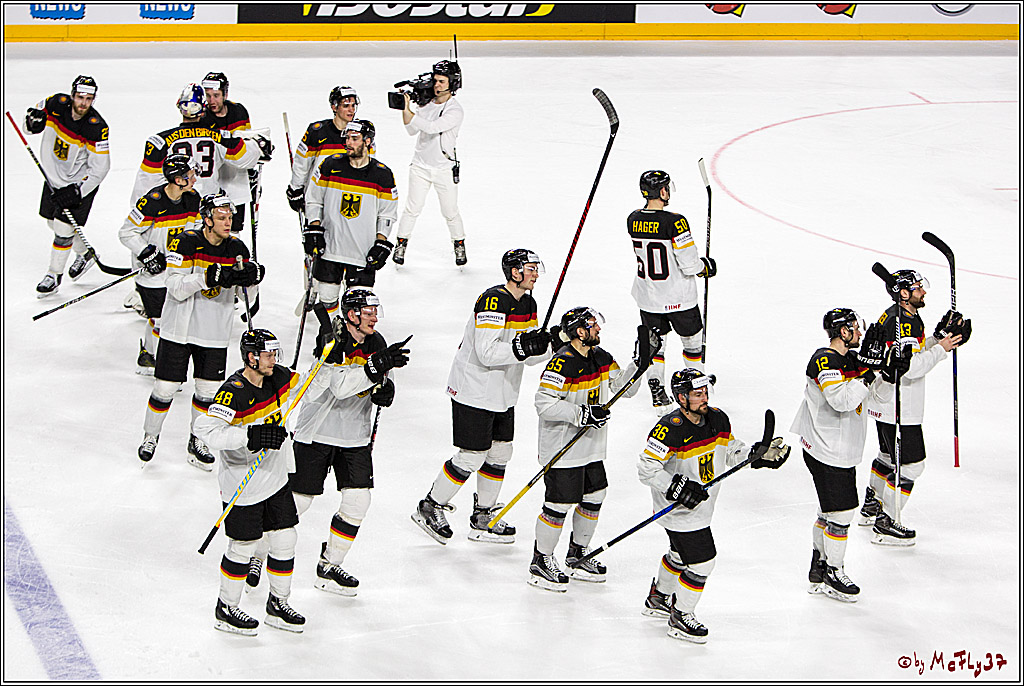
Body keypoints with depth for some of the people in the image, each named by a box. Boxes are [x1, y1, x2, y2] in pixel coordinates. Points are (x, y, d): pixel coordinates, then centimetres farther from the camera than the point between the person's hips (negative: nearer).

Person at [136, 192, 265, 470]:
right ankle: (150, 436, 23)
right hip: (179, 330, -4)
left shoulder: (236, 248, 0)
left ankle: (197, 442, 25)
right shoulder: (186, 243, -14)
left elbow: (246, 295, 4)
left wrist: (252, 276, -18)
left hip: (215, 333, 4)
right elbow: (176, 288, -21)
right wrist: (208, 277, -33)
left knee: (209, 389, 7)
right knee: (166, 387, 1)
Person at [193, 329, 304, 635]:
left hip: (275, 479, 7)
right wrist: (250, 436, -44)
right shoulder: (234, 392, -24)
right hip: (242, 484, -7)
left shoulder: (278, 377, -1)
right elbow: (207, 428, -36)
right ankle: (226, 609, 21)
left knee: (285, 539, 10)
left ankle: (278, 604, 27)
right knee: (242, 546, 3)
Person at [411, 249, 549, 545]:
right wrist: (523, 347, -35)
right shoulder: (493, 300, -21)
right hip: (474, 391, -9)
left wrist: (548, 343, -11)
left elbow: (528, 356, 9)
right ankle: (430, 508, 10)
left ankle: (482, 519, 23)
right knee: (471, 457, -6)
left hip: (503, 394, 9)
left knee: (500, 453, 12)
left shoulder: (528, 304, 8)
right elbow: (487, 353, -28)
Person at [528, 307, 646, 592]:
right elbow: (543, 403, -25)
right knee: (560, 503, -6)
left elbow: (623, 388, 13)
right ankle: (541, 562, 8)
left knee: (593, 498, 15)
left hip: (591, 449, 9)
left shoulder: (601, 357, 7)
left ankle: (577, 556, 31)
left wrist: (640, 364, -2)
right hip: (561, 448, -9)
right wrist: (581, 414, -29)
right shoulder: (562, 363, -21)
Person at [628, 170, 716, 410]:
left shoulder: (633, 220, -5)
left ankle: (657, 392, 15)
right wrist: (706, 266, 1)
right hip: (678, 298, -4)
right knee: (692, 339, 18)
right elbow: (690, 265, -23)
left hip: (648, 297, 4)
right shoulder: (675, 222, -24)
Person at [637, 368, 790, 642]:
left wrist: (759, 454, -4)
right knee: (701, 561, -8)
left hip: (702, 506, 8)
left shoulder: (718, 419, -4)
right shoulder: (670, 430, -28)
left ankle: (658, 598, 49)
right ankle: (680, 617, 10)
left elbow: (731, 452, 11)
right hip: (679, 511, -8)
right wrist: (677, 488, -33)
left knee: (682, 554, 26)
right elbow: (646, 469, -26)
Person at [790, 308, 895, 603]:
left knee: (830, 512, 18)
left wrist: (891, 368, -6)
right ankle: (833, 575, 9)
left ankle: (819, 568, 31)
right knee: (841, 512, -4)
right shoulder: (824, 361, -20)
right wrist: (868, 370, -31)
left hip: (844, 451, 10)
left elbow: (880, 393, 11)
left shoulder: (853, 358, 9)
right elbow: (843, 400, -33)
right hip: (826, 453, -10)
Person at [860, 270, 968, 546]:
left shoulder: (893, 316, 10)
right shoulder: (903, 322, -24)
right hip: (898, 410, -11)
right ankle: (885, 524, 2)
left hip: (883, 405, 11)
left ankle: (871, 506, 42)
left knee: (889, 455, 27)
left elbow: (914, 353, 17)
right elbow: (908, 368, -29)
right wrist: (940, 349, -21)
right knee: (910, 464, -4)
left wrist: (939, 337, 6)